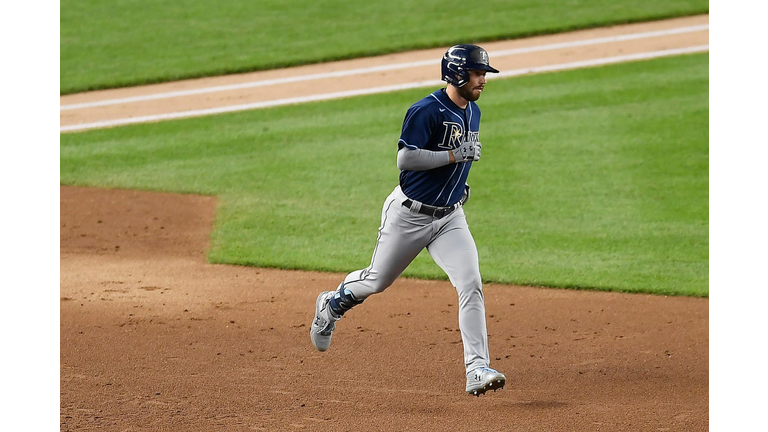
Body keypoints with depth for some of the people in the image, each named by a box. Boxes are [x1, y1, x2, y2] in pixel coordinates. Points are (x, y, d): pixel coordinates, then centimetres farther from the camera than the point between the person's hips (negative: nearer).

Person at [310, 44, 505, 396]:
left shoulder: (472, 112, 8)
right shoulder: (426, 111, -19)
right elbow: (405, 158, -28)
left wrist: (459, 184, 14)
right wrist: (455, 155, -27)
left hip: (449, 217, 6)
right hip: (409, 213, -6)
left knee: (471, 286, -12)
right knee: (377, 281, 11)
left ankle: (477, 370, -16)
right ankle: (332, 305, 43)